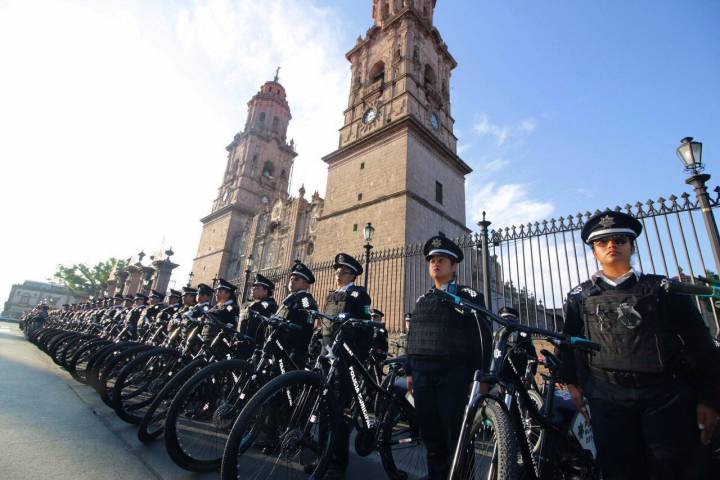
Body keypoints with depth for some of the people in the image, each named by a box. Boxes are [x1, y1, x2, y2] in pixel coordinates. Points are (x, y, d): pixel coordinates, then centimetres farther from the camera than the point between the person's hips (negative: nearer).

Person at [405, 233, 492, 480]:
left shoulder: (469, 297, 1)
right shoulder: (422, 300, 16)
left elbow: (482, 338, -5)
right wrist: (409, 371, 13)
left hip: (453, 373, -5)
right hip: (422, 373, 5)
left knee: (456, 435, 2)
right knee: (430, 433, 13)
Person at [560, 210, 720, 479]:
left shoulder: (662, 289, 7)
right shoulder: (579, 297, 9)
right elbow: (569, 341, 15)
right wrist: (572, 381, 10)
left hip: (666, 396, 0)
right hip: (607, 398, 1)